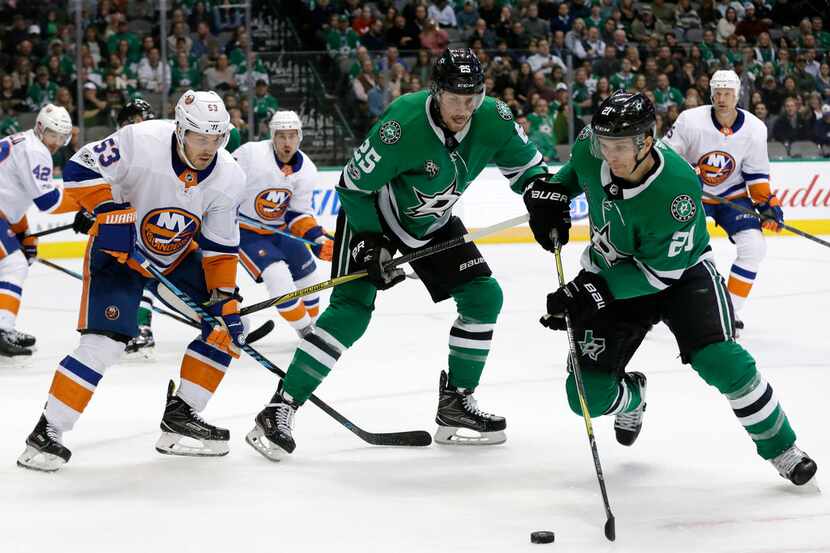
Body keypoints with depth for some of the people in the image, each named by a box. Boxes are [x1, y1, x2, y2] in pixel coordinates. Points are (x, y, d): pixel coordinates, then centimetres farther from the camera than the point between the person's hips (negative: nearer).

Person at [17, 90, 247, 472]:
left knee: (225, 324, -3)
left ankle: (180, 417, 7)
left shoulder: (229, 179, -14)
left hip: (180, 255, 6)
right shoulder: (141, 142, -28)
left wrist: (226, 299, -12)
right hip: (119, 249, -5)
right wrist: (110, 212, -33)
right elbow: (80, 169, -22)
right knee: (105, 342, -20)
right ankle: (47, 433, -11)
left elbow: (220, 249, -5)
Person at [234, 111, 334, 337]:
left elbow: (298, 215, -2)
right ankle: (305, 329, -8)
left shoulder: (307, 171, -7)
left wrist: (318, 239, -14)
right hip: (244, 231, -6)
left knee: (306, 271, 11)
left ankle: (313, 323, 35)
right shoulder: (251, 154, -25)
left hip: (279, 229, 6)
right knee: (277, 275, -21)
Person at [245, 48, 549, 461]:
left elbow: (526, 164, -2)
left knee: (484, 297, -3)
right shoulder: (403, 124, -34)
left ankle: (456, 402, 11)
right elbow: (353, 184, -22)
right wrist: (370, 243, -24)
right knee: (351, 310, -19)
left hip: (432, 224, 6)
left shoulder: (492, 119, -19)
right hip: (370, 214, -6)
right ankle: (281, 407, -17)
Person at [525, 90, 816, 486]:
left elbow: (659, 273, -29)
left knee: (720, 360, -26)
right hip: (612, 274, 4)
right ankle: (631, 397, 36)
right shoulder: (591, 149, -19)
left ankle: (781, 449, -3)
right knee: (589, 395, -4)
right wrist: (552, 193, -7)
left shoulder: (677, 189, -35)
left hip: (681, 272, -4)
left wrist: (594, 289, -35)